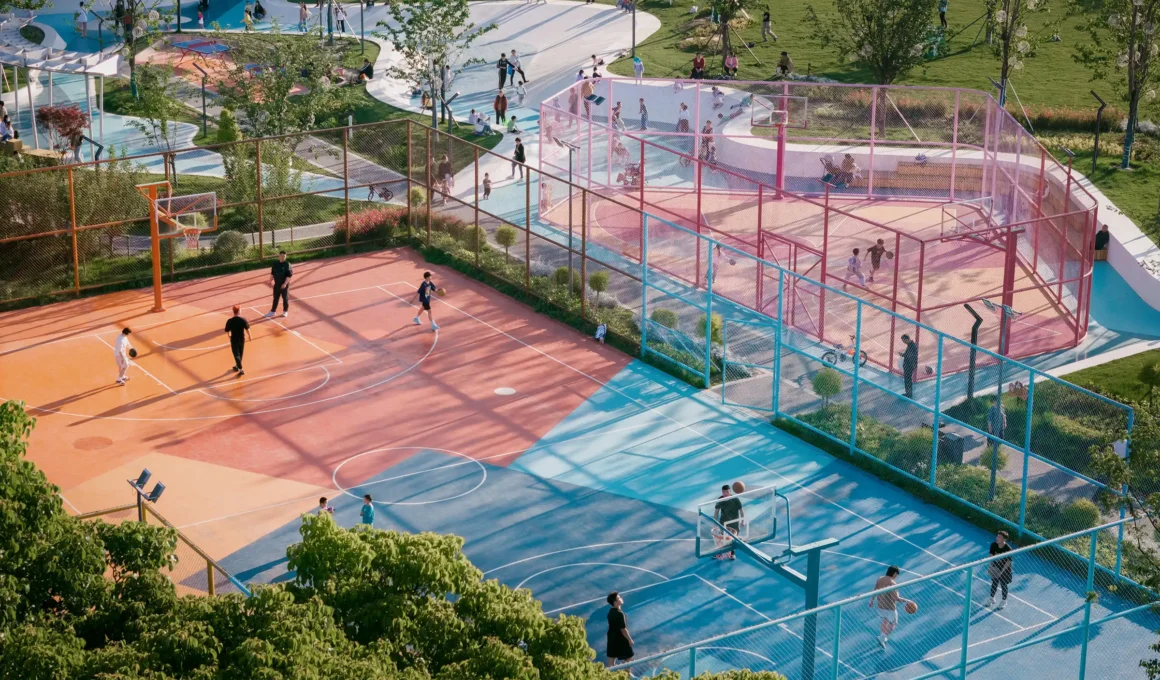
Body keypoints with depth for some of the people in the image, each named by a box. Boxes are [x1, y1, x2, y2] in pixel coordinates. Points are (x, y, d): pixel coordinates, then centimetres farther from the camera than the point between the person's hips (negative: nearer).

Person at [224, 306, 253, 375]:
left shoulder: (229, 321, -17)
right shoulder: (243, 320, -16)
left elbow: (227, 331, -6)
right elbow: (247, 329, -7)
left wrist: (229, 336, 17)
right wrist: (249, 336, 12)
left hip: (234, 339, -2)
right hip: (242, 339, 2)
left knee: (236, 354, 5)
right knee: (240, 354, 22)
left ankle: (241, 370, -2)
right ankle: (237, 366, 39)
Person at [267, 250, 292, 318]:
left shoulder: (287, 265, -12)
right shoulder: (275, 264, 3)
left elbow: (289, 275, -16)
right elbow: (272, 273, 12)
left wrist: (285, 284, -23)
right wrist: (271, 281, 2)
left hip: (284, 285, -4)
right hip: (277, 284, 4)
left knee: (285, 298, 7)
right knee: (275, 298, 12)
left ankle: (285, 311, 21)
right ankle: (273, 311, 20)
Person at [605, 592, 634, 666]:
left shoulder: (611, 612, 0)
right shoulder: (619, 614, -26)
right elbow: (623, 629, -23)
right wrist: (630, 640, -13)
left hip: (612, 638, 8)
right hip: (621, 639, -8)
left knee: (611, 658, 13)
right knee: (628, 657, 11)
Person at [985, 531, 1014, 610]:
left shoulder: (1008, 549, -28)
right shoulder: (993, 545, -14)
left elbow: (1008, 561, -23)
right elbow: (991, 555, -1)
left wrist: (1002, 571, -25)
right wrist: (991, 565, -13)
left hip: (1005, 569, -4)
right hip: (995, 568, 4)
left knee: (1003, 585, 13)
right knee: (994, 583, 20)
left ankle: (1004, 602, 34)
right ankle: (991, 599, 40)